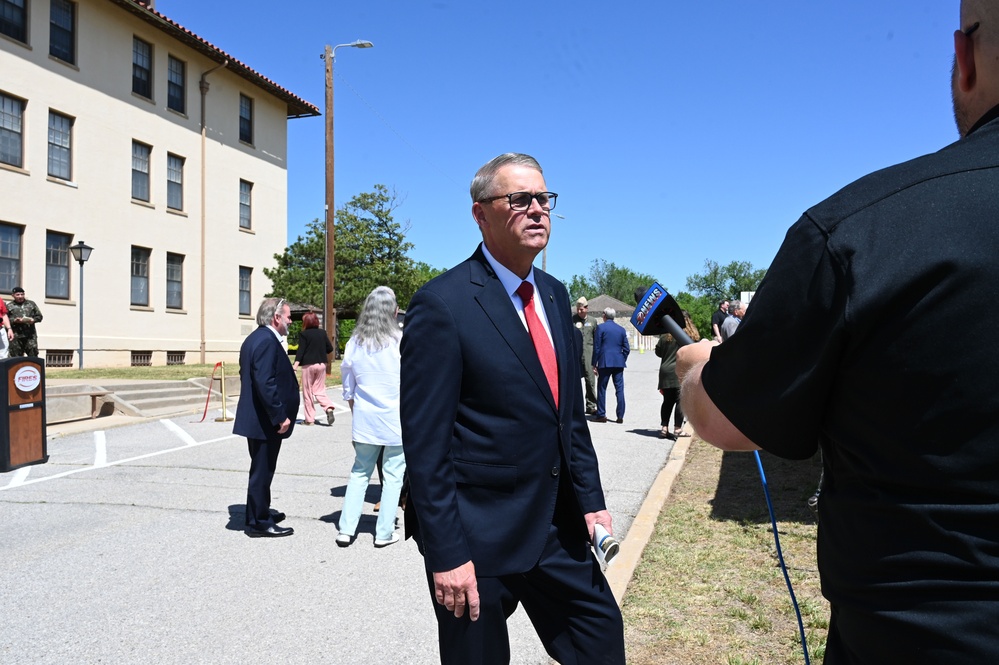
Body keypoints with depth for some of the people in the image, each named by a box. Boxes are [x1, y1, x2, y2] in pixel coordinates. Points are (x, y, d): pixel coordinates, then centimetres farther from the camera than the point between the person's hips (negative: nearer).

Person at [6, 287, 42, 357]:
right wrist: (14, 321, -13)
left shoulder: (31, 304, 17)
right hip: (15, 336, -1)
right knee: (16, 358, 0)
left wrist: (33, 320, -6)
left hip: (30, 335, 1)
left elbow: (39, 316, 14)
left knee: (33, 355, -7)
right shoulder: (9, 306, 11)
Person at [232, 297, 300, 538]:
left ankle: (260, 512, 36)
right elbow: (265, 382, -28)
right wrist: (280, 417, -23)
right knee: (262, 471, 1)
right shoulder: (267, 341, -20)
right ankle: (259, 523, 13)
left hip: (255, 417, 10)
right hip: (266, 420, -10)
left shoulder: (254, 338, 12)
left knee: (261, 469, 22)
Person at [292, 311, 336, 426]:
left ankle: (309, 419, 9)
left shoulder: (303, 334, -7)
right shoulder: (323, 332, 6)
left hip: (308, 365, -4)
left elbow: (301, 350, -15)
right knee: (319, 390, 11)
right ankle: (329, 408, -14)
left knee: (307, 392, 6)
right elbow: (330, 348, 7)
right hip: (321, 364, 4)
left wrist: (296, 364, -20)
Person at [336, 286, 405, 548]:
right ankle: (384, 533, 12)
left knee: (359, 473, 15)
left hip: (365, 420, 4)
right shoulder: (401, 342, -11)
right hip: (397, 419, -3)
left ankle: (346, 529, 15)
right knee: (392, 476, 7)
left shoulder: (354, 343, 1)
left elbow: (348, 388, 9)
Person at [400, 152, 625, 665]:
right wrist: (446, 554, -16)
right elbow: (425, 445, -16)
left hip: (557, 525, 7)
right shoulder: (442, 305, -16)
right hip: (478, 539, -7)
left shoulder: (554, 295, 7)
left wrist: (590, 499, 10)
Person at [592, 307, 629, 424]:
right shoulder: (621, 329, 10)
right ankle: (620, 416, 3)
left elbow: (596, 347, -4)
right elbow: (627, 348, 8)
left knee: (602, 389, 4)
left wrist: (594, 364, 0)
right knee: (619, 389, 4)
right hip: (619, 363, 3)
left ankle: (601, 415, 5)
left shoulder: (601, 327, -2)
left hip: (605, 363, -3)